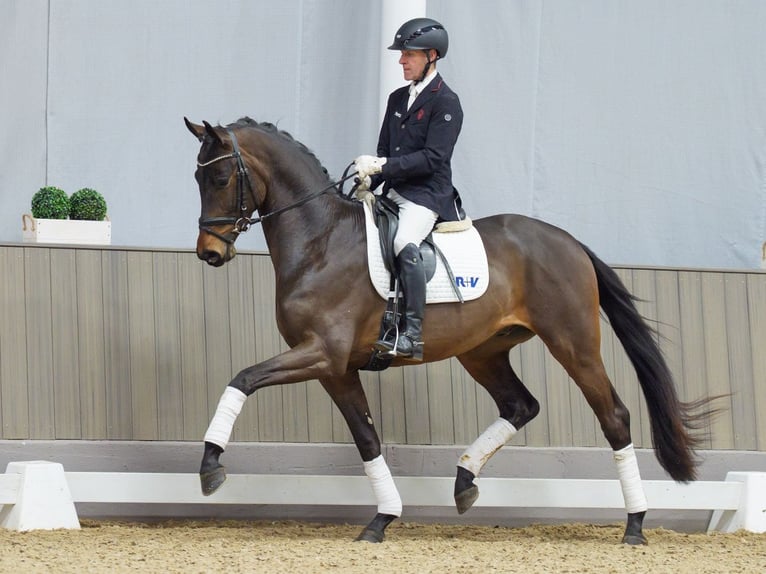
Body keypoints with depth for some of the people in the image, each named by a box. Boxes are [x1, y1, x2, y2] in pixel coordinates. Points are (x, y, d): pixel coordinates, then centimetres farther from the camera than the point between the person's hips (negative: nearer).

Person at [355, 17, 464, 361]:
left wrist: (381, 165, -21)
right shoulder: (398, 99, 16)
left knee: (405, 244, -33)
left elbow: (432, 158, -16)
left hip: (428, 195, -9)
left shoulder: (446, 103, -8)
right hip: (394, 193, 9)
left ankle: (413, 335, -34)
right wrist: (369, 181, 0)